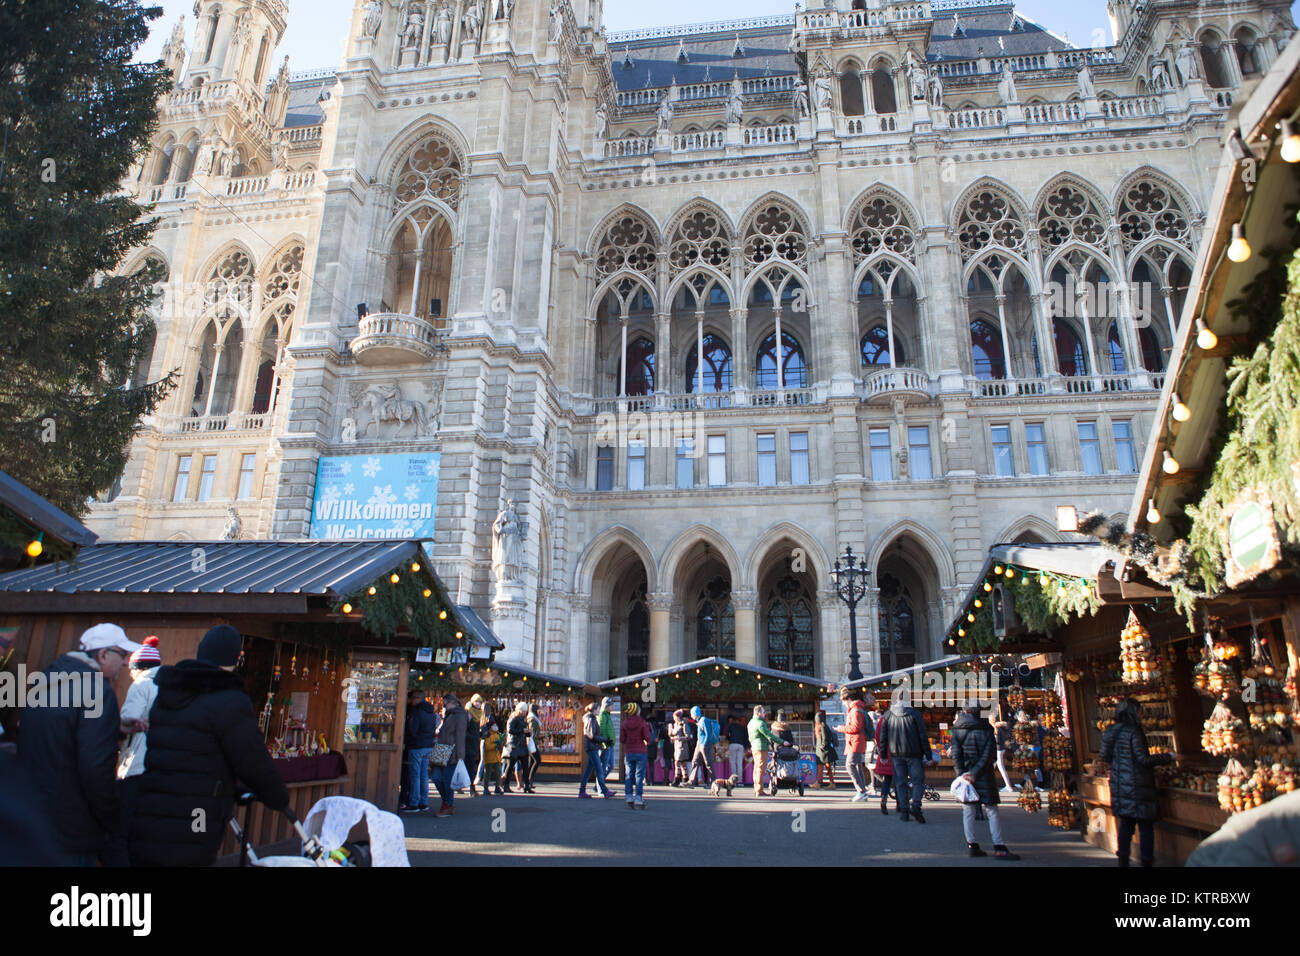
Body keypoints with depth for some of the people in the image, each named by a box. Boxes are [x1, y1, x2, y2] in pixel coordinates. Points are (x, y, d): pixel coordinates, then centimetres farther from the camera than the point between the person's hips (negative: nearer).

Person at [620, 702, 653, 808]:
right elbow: (648, 738, -11)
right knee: (639, 775, 1)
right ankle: (638, 798, -3)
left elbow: (621, 740, 0)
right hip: (640, 752, -3)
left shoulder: (624, 723, 0)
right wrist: (647, 743, 11)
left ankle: (629, 797, 9)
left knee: (628, 775, 11)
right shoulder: (642, 723, -8)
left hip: (628, 753, 3)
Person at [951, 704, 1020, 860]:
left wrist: (962, 774, -10)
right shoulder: (987, 731, 0)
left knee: (968, 810, 8)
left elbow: (956, 755, -6)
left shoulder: (957, 731, 2)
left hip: (965, 775, 1)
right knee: (992, 811, 4)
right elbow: (989, 755, -8)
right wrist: (975, 773, -10)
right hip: (985, 777, -1)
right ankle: (999, 848, 0)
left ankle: (972, 845, 7)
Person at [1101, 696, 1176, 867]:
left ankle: (1123, 860, 15)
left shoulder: (1113, 731, 9)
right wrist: (1168, 757, -7)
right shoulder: (1133, 731, -14)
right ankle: (1147, 860, 3)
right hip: (1136, 786, -7)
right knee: (1145, 825, 1)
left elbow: (1106, 757, 13)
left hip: (1120, 785, 7)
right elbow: (1143, 759, -17)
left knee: (1126, 823, 13)